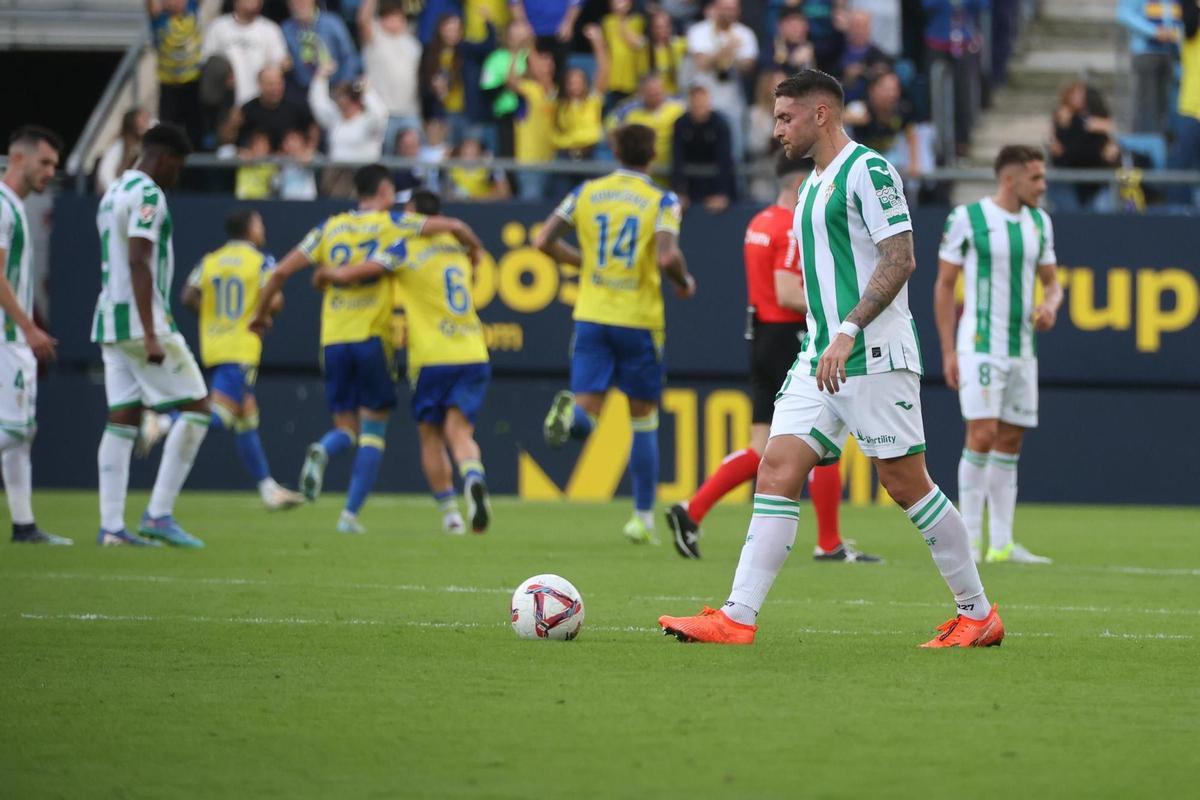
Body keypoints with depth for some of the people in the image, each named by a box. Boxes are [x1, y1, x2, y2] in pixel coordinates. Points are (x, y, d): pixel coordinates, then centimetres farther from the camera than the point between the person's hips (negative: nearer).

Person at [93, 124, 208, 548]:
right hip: (140, 321, -9)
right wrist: (151, 335, -23)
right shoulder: (148, 195, -11)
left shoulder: (112, 193, 19)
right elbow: (139, 264, -20)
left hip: (110, 322, 9)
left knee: (122, 420, 6)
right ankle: (159, 514, -8)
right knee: (196, 408, -3)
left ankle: (111, 526, 1)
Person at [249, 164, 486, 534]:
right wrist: (474, 247, 21)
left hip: (333, 341, 3)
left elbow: (282, 271, 5)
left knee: (346, 427, 13)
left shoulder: (329, 228, 10)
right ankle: (351, 514, -4)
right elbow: (453, 226, -1)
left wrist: (261, 313, 19)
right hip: (372, 338, -3)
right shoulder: (391, 224, 2)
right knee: (373, 430, 6)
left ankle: (322, 451, -22)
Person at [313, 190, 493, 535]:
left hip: (431, 358, -4)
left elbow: (347, 275, -7)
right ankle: (474, 478, -35)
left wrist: (325, 274, 15)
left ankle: (450, 514, 6)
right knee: (460, 433, -3)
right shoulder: (456, 248, 14)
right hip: (473, 354, 4)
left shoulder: (405, 249, -3)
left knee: (431, 438, 10)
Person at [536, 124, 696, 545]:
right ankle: (644, 517, 16)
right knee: (643, 421, 12)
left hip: (591, 316, 2)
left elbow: (543, 241, 3)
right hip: (639, 319, -2)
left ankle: (569, 413, -39)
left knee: (587, 414, -2)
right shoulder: (662, 201, -5)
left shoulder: (586, 193, 5)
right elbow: (667, 257, -20)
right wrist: (685, 282, 1)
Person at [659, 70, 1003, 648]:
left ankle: (979, 615, 7)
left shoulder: (867, 171, -9)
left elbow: (899, 260, -18)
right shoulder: (812, 185, 19)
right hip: (821, 357, 9)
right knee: (777, 470, -2)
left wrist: (849, 331, -24)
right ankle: (737, 617, -7)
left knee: (904, 482, -4)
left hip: (874, 355, -9)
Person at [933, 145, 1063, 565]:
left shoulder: (1039, 222, 10)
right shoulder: (966, 218, -7)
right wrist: (948, 351, -8)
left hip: (1022, 348, 6)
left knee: (1010, 443, 7)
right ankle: (969, 540, -7)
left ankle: (1001, 543, 11)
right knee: (982, 435, -14)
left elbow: (1052, 282, 18)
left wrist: (1050, 305, -7)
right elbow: (944, 285, -3)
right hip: (979, 346, -6)